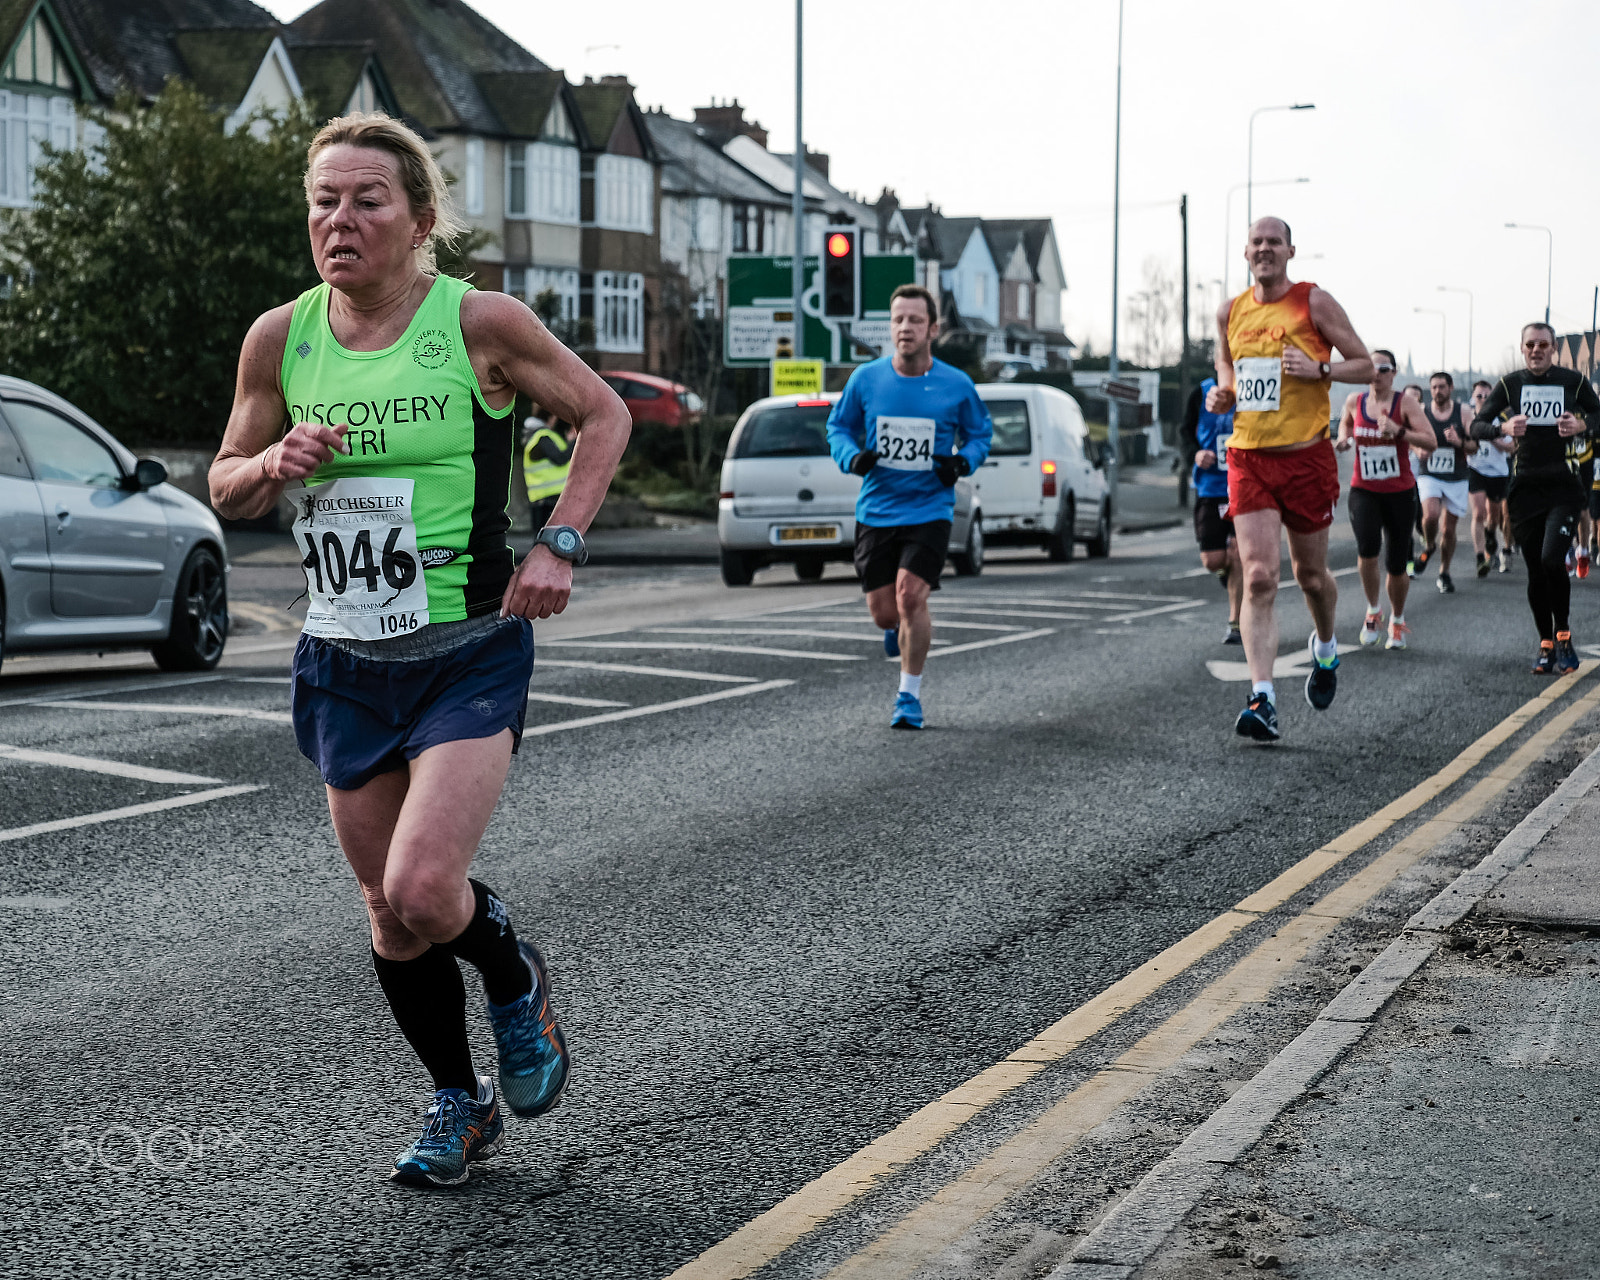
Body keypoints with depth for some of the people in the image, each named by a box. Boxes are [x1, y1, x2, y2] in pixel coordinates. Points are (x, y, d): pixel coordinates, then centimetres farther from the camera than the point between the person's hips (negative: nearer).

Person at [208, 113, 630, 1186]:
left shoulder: (479, 323, -10)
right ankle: (459, 1104, 31)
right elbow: (227, 489, 12)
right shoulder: (281, 338, 0)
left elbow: (603, 414, 3)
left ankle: (516, 978, 16)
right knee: (389, 917, 10)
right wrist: (276, 466, -11)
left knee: (425, 888, -19)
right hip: (345, 662, 4)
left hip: (471, 653, -4)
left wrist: (560, 545, -8)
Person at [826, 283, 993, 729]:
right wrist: (852, 457, -9)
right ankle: (901, 627, 43)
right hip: (876, 511, 2)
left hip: (929, 510, -2)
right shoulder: (865, 379, -1)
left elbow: (980, 432, 13)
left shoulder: (957, 386, -3)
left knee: (911, 596, -17)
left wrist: (964, 461, -9)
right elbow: (838, 426, 12)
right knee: (884, 612, 2)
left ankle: (909, 695, -1)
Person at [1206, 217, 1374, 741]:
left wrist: (1319, 369, -17)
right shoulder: (1230, 312, 8)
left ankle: (1326, 649, 45)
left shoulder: (1314, 302, -3)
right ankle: (1263, 701, -18)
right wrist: (1222, 395, 2)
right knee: (1259, 578, -12)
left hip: (1307, 456, -2)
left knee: (1310, 574, 12)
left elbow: (1365, 366, 1)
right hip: (1248, 458, 2)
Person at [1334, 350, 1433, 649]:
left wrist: (1398, 432, -27)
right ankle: (1373, 610, -1)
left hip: (1398, 492, -1)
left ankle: (1397, 622, 30)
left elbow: (1430, 441, -14)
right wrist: (1343, 439, 5)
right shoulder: (1354, 401, 3)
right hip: (1363, 490, 1)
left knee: (1396, 566, 3)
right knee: (1367, 549, -25)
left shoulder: (1404, 403, -6)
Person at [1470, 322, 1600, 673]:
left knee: (1552, 560, -20)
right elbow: (1476, 426, 2)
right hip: (1525, 487, 2)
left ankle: (1563, 634, 0)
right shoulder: (1510, 384, 4)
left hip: (1563, 486, -2)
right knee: (1535, 571, 5)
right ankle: (1546, 644, 18)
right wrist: (1504, 428, -19)